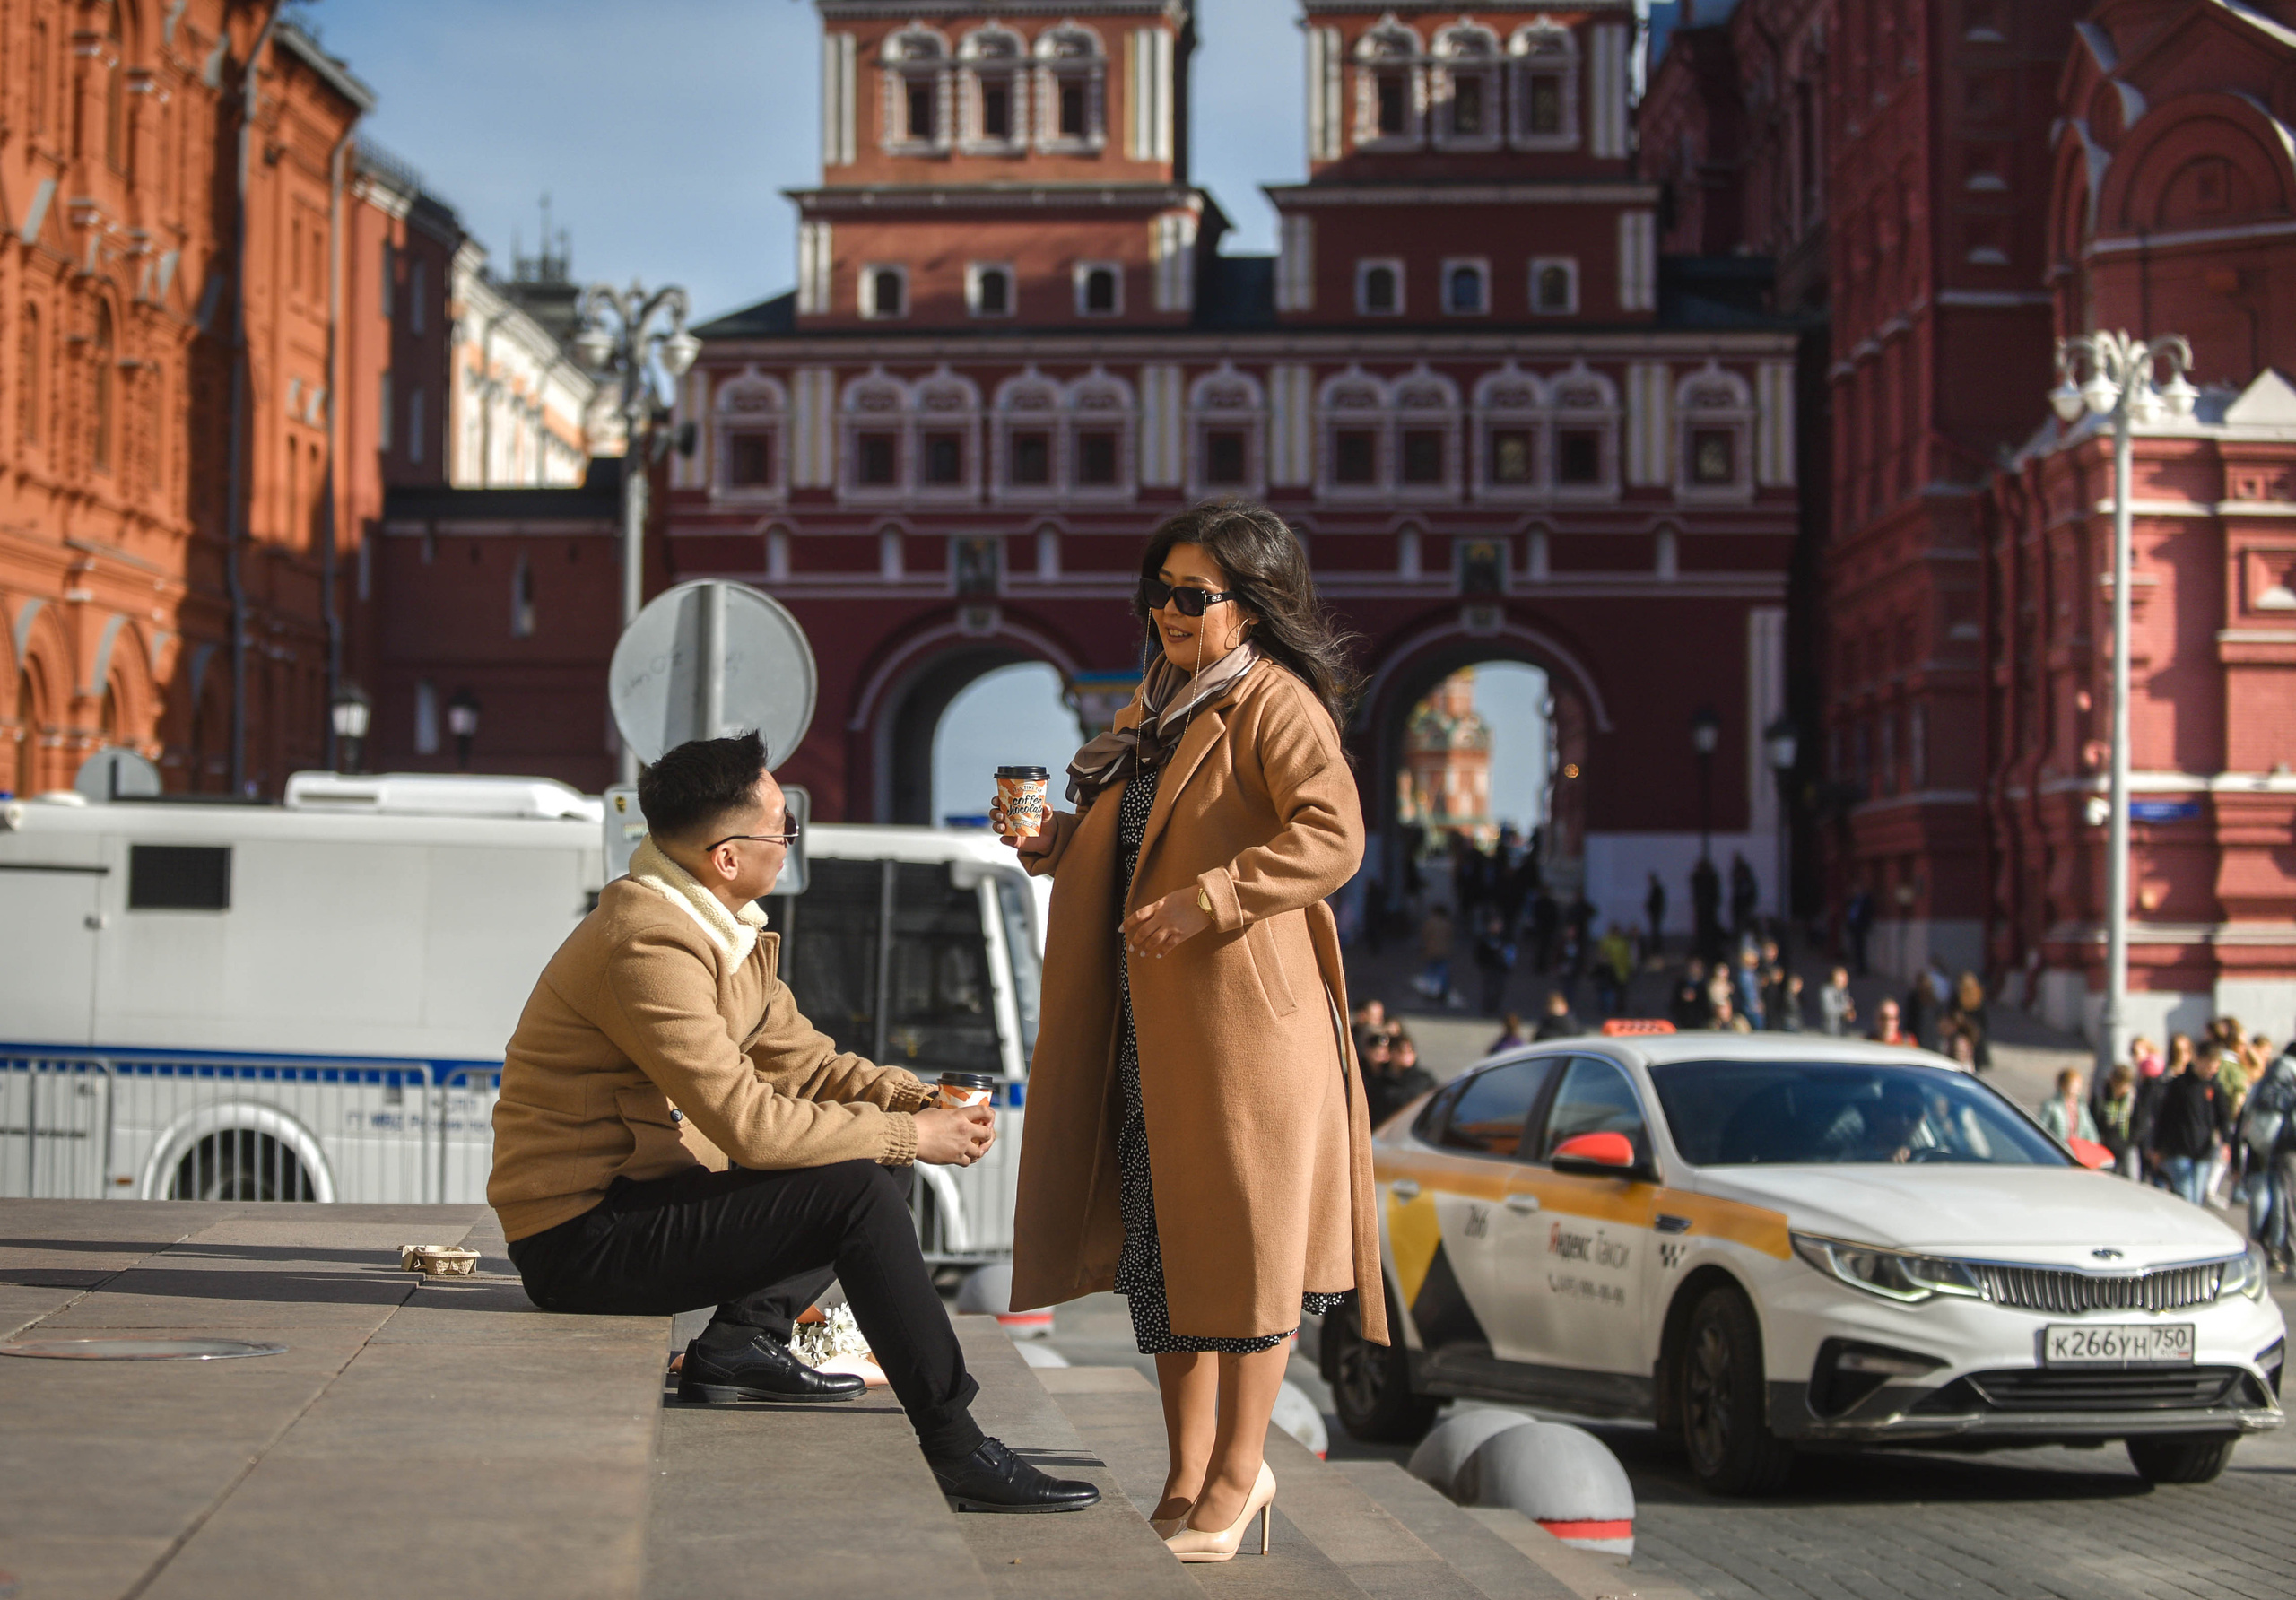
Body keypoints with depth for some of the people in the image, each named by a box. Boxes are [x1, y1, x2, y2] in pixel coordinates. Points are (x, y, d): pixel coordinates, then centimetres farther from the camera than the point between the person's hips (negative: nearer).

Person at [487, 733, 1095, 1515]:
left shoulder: (717, 924, 11)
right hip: (581, 1239, -10)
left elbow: (800, 1058, 15)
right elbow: (749, 1122, -25)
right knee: (857, 1191, -21)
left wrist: (921, 1101, -3)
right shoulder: (648, 946, -22)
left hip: (632, 1199, 10)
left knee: (878, 1162, 12)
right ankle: (959, 1452, -17)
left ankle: (742, 1340, -1)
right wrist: (911, 1134, -15)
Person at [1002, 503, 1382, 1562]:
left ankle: (1238, 1472, 10)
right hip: (1146, 1025, 9)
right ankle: (1188, 1473, 19)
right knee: (1163, 1240, 11)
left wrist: (1207, 901, -26)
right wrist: (1063, 843, 9)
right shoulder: (1158, 703, 18)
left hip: (1240, 1017, -9)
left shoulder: (1275, 704, -9)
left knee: (1240, 1240, 0)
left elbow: (1334, 836, -22)